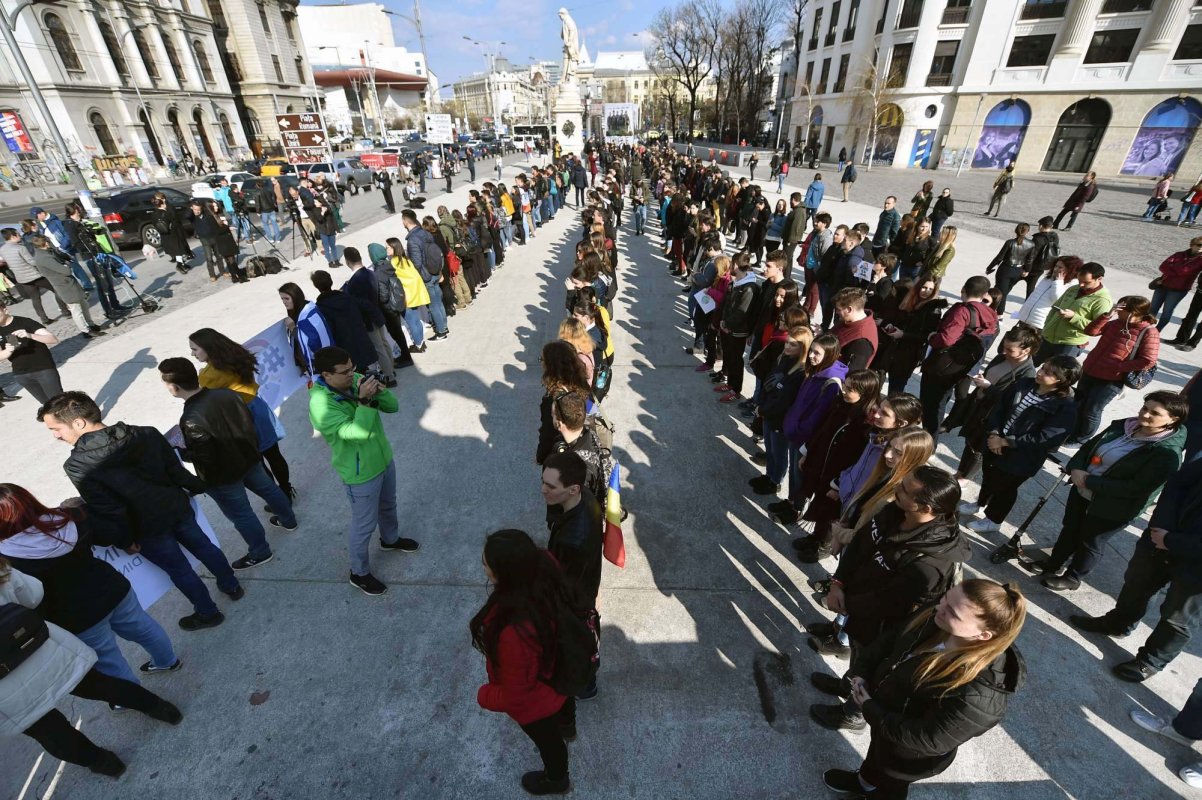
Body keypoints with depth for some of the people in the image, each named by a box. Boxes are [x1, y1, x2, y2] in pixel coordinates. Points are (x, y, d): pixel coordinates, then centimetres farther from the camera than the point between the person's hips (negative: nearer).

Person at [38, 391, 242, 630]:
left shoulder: (78, 465, -23)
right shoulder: (147, 433, -11)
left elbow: (107, 510, -19)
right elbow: (176, 469, -2)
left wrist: (125, 541, -4)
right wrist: (196, 487, 15)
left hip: (148, 529, -4)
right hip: (178, 508, 4)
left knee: (180, 570, 15)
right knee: (204, 547, 24)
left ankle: (208, 613, 33)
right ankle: (232, 586, 43)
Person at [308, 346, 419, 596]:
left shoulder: (356, 381, -9)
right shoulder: (321, 405, -29)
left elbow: (393, 407, -6)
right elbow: (357, 432, -36)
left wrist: (380, 391, -24)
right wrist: (364, 401, -37)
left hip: (384, 460, 7)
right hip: (361, 475, -7)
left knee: (388, 505, 29)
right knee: (364, 525, 11)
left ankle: (390, 539, 57)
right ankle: (359, 573, 35)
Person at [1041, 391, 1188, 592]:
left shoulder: (1167, 453, -21)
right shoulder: (1123, 425, -3)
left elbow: (1135, 488, -26)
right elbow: (1088, 446, 5)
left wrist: (1089, 481, -26)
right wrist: (1075, 468, -14)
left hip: (1112, 509, -5)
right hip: (1081, 492, 6)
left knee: (1090, 542, 15)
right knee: (1069, 530, 22)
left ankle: (1072, 578, 37)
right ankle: (1053, 565, 43)